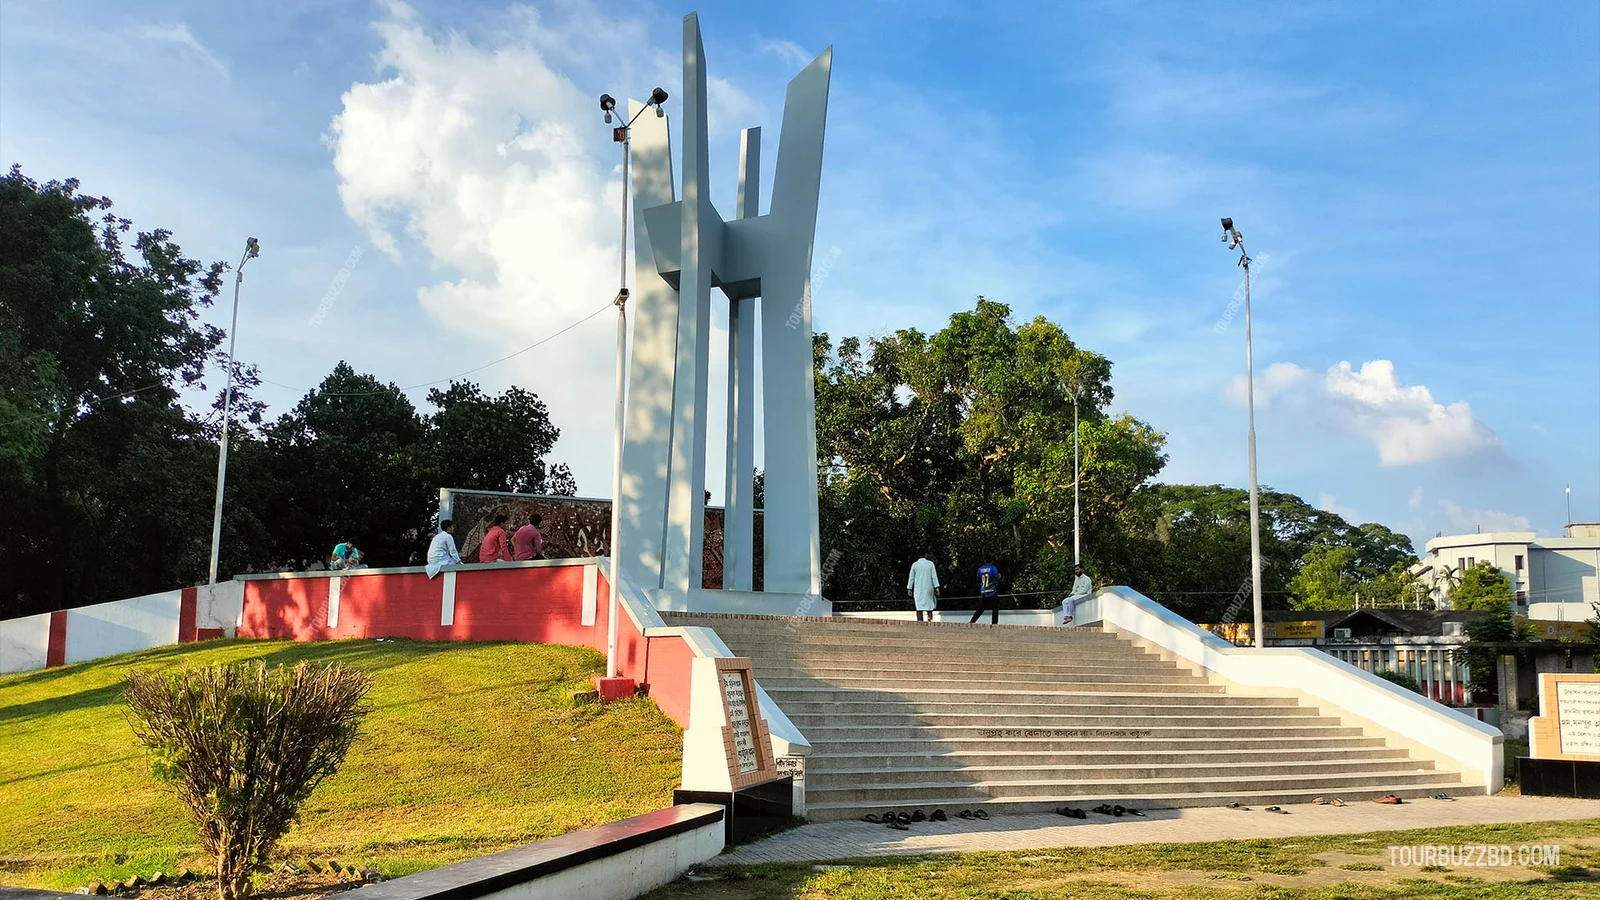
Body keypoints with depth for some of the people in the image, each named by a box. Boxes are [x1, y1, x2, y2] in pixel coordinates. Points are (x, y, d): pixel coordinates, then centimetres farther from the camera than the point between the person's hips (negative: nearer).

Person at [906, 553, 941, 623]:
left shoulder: (914, 565, 1)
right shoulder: (930, 564, -2)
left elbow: (911, 577, 2)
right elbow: (934, 576, -5)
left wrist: (909, 589, 6)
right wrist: (936, 588, -5)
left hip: (918, 588, 0)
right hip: (928, 587, 0)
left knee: (919, 604, 0)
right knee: (929, 601, 17)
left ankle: (920, 620, -8)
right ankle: (930, 616, -3)